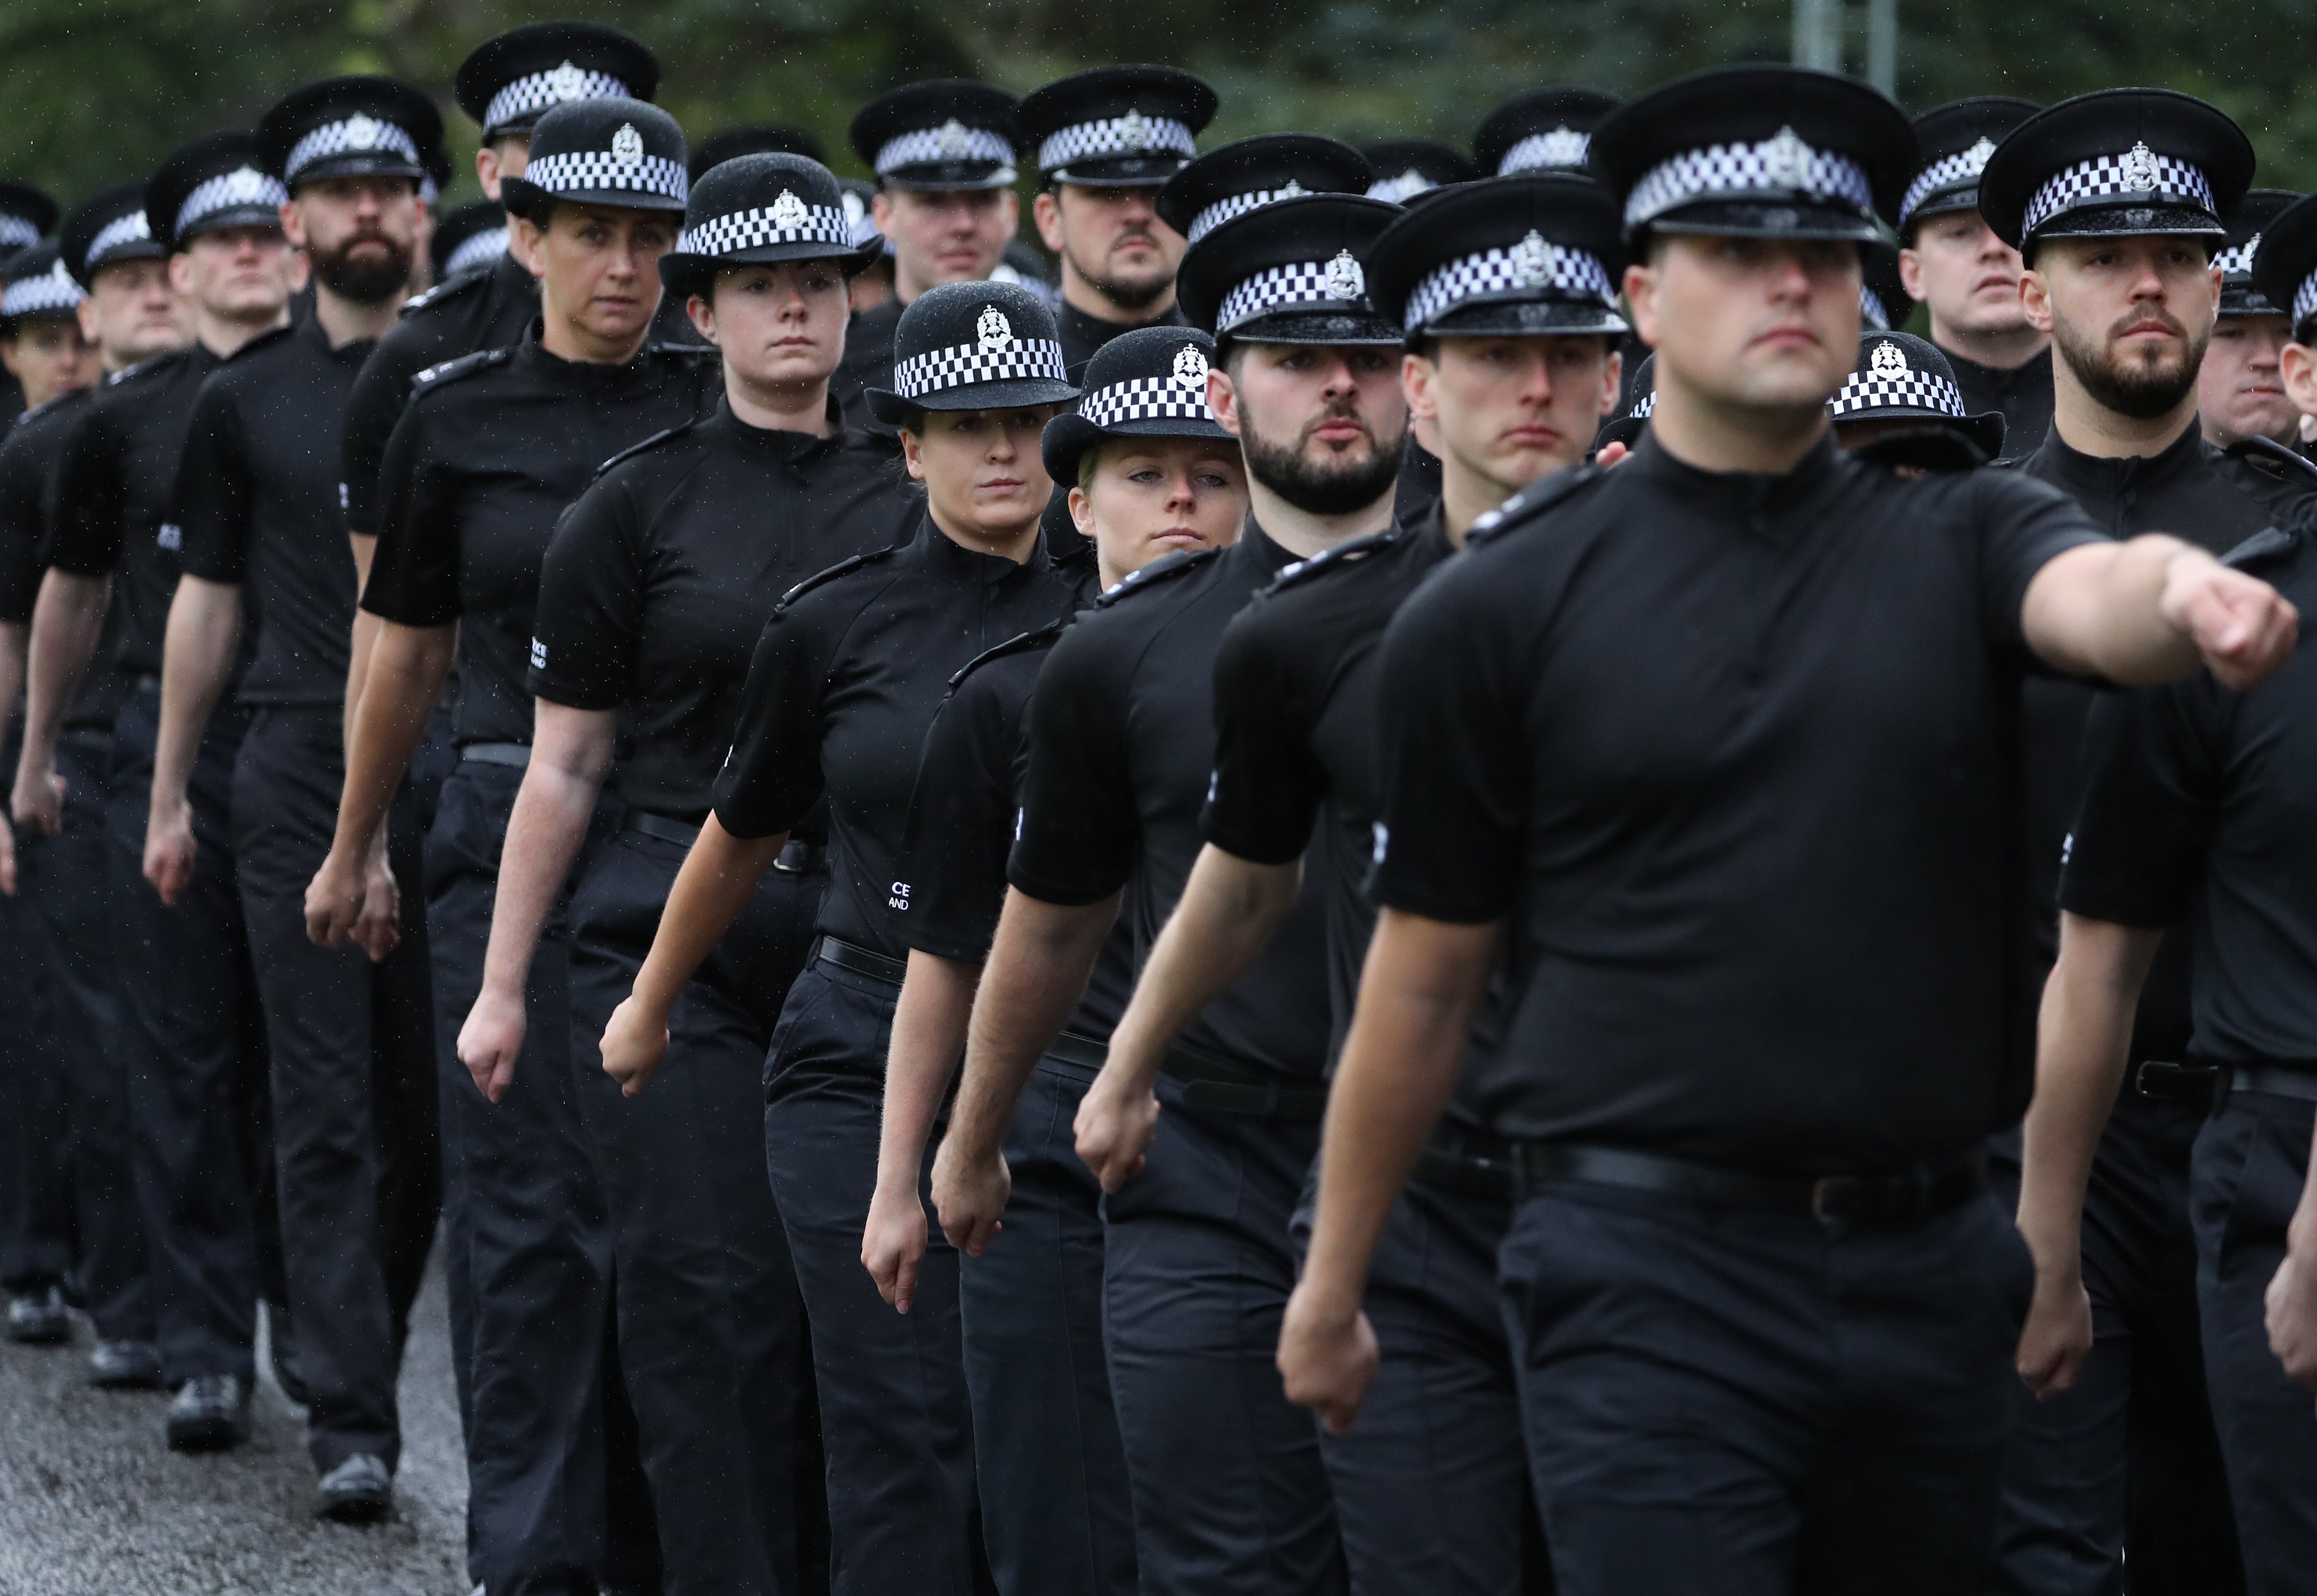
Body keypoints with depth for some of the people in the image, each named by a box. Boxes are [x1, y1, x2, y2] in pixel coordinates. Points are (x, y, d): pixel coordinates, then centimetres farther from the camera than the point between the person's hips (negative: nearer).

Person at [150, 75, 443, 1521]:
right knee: (328, 1112, -4)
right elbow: (208, 601, 13)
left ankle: (366, 1363, 24)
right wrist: (170, 794, 11)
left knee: (428, 1103, 6)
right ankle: (353, 1422, -4)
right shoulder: (247, 402, 8)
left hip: (455, 782, 0)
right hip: (299, 783, 0)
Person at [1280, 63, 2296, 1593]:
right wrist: (1330, 1289, 9)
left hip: (1931, 1275, 3)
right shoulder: (1499, 608, 1)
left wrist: (2186, 594, -43)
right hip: (1653, 1283, -3)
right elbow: (1425, 977, 5)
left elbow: (2090, 591, -18)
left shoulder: (1959, 538, 6)